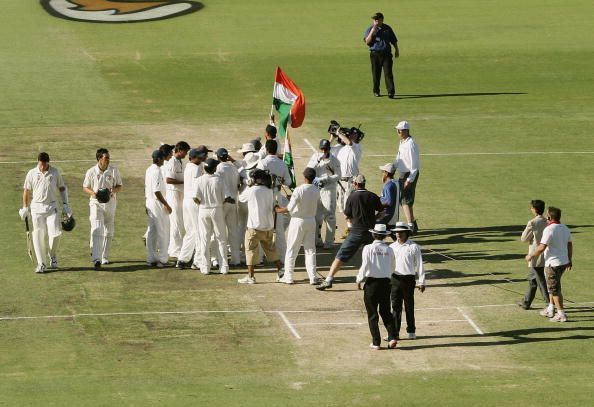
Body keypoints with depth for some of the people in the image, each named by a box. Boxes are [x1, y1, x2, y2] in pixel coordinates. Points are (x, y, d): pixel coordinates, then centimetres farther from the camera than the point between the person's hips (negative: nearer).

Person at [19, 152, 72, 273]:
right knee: (38, 235, -2)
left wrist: (65, 204, 4)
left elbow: (62, 188, 11)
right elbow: (26, 191, 8)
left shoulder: (55, 172, 3)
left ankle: (53, 256, 16)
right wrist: (25, 208, 6)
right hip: (37, 207, 0)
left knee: (55, 233, -11)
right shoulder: (32, 173, 1)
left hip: (52, 207, 0)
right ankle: (41, 264, 3)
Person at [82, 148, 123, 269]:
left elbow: (119, 186, 8)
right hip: (96, 203, -3)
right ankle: (96, 258, -25)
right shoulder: (91, 172, -2)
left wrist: (114, 190, -16)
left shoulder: (114, 171, 1)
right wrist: (92, 193, -15)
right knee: (97, 230, -17)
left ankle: (105, 257, 26)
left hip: (110, 203, 3)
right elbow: (85, 187, 7)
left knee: (108, 232, 11)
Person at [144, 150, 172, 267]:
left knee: (151, 232, 12)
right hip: (158, 204, -9)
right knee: (163, 232, -2)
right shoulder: (157, 171, -18)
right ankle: (162, 259, 0)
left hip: (149, 203, 9)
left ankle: (151, 259, 14)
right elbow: (157, 191, -23)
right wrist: (166, 205, -18)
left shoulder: (148, 170, 10)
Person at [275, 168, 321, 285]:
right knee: (310, 250, 11)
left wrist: (279, 210, -2)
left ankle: (288, 276, 10)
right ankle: (312, 277, 5)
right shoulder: (316, 191, -3)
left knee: (292, 249, 7)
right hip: (311, 221, 4)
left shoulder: (299, 190, -18)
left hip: (298, 221, -4)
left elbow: (290, 208, -21)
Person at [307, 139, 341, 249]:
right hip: (315, 189, 4)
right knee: (316, 216, 9)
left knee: (329, 216, -5)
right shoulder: (315, 156, 5)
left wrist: (322, 180, -16)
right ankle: (317, 241, 18)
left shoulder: (334, 160, -5)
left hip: (329, 189, -4)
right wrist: (318, 159, -17)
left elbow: (337, 176, -9)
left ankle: (329, 242, -2)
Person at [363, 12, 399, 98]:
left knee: (388, 73, -9)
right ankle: (376, 91, 22)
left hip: (386, 53, 0)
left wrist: (396, 50, 17)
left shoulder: (387, 28, 9)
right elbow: (367, 42, -10)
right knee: (376, 74, 6)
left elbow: (394, 40, 19)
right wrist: (372, 32, -17)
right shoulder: (370, 29, 2)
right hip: (375, 54, 0)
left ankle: (391, 92, -15)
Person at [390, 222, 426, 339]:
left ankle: (411, 331, 17)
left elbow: (419, 265, -1)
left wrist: (422, 282, -3)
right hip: (395, 279, 3)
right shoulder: (392, 247, 8)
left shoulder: (414, 247, -3)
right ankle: (395, 332, 5)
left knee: (409, 306, 6)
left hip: (408, 279, -3)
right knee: (396, 306, 3)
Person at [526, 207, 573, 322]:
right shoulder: (565, 229, 7)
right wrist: (569, 260, 25)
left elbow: (542, 247, -21)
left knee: (554, 289, -1)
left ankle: (561, 314, -1)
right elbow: (570, 245, 14)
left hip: (553, 264, -9)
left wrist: (531, 256, -7)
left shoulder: (549, 230, -19)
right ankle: (550, 309, 30)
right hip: (564, 262, 9)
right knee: (553, 286, 22)